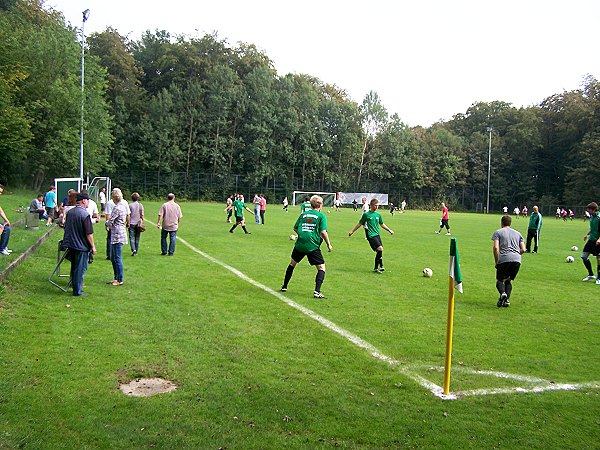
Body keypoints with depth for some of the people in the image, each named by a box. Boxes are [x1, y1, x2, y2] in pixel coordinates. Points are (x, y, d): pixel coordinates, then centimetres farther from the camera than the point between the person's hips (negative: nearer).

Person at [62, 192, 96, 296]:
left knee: (74, 267, 19)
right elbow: (89, 234, -18)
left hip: (70, 244, 7)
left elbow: (66, 227, 16)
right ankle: (78, 291, 6)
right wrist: (93, 246, -9)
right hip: (81, 246, -7)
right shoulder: (85, 214, -18)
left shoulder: (69, 212, 4)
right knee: (80, 268, 1)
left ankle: (75, 287, 29)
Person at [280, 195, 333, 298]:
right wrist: (329, 245, 1)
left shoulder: (304, 214, 13)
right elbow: (323, 232, -9)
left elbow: (295, 228, 16)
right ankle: (317, 291, -12)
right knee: (321, 268, 4)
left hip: (300, 244, 5)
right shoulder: (321, 216, 0)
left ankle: (284, 286, 33)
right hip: (313, 246, -4)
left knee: (292, 264, 25)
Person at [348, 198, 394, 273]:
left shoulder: (378, 214, 11)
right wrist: (352, 231, 4)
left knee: (379, 251, 2)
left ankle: (376, 268, 14)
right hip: (371, 235, -6)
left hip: (377, 235, 6)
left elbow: (382, 224, 24)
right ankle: (381, 266, -7)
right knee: (380, 248, -19)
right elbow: (360, 224, 4)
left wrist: (389, 230, 21)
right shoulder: (366, 214, -4)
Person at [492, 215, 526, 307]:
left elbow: (496, 248, -3)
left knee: (500, 280, 10)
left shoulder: (498, 232, 12)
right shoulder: (518, 233, 25)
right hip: (517, 260, 4)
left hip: (504, 259, -4)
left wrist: (496, 261, 5)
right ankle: (507, 299, -3)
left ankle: (502, 293, -20)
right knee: (508, 281, 18)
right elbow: (523, 250, 15)